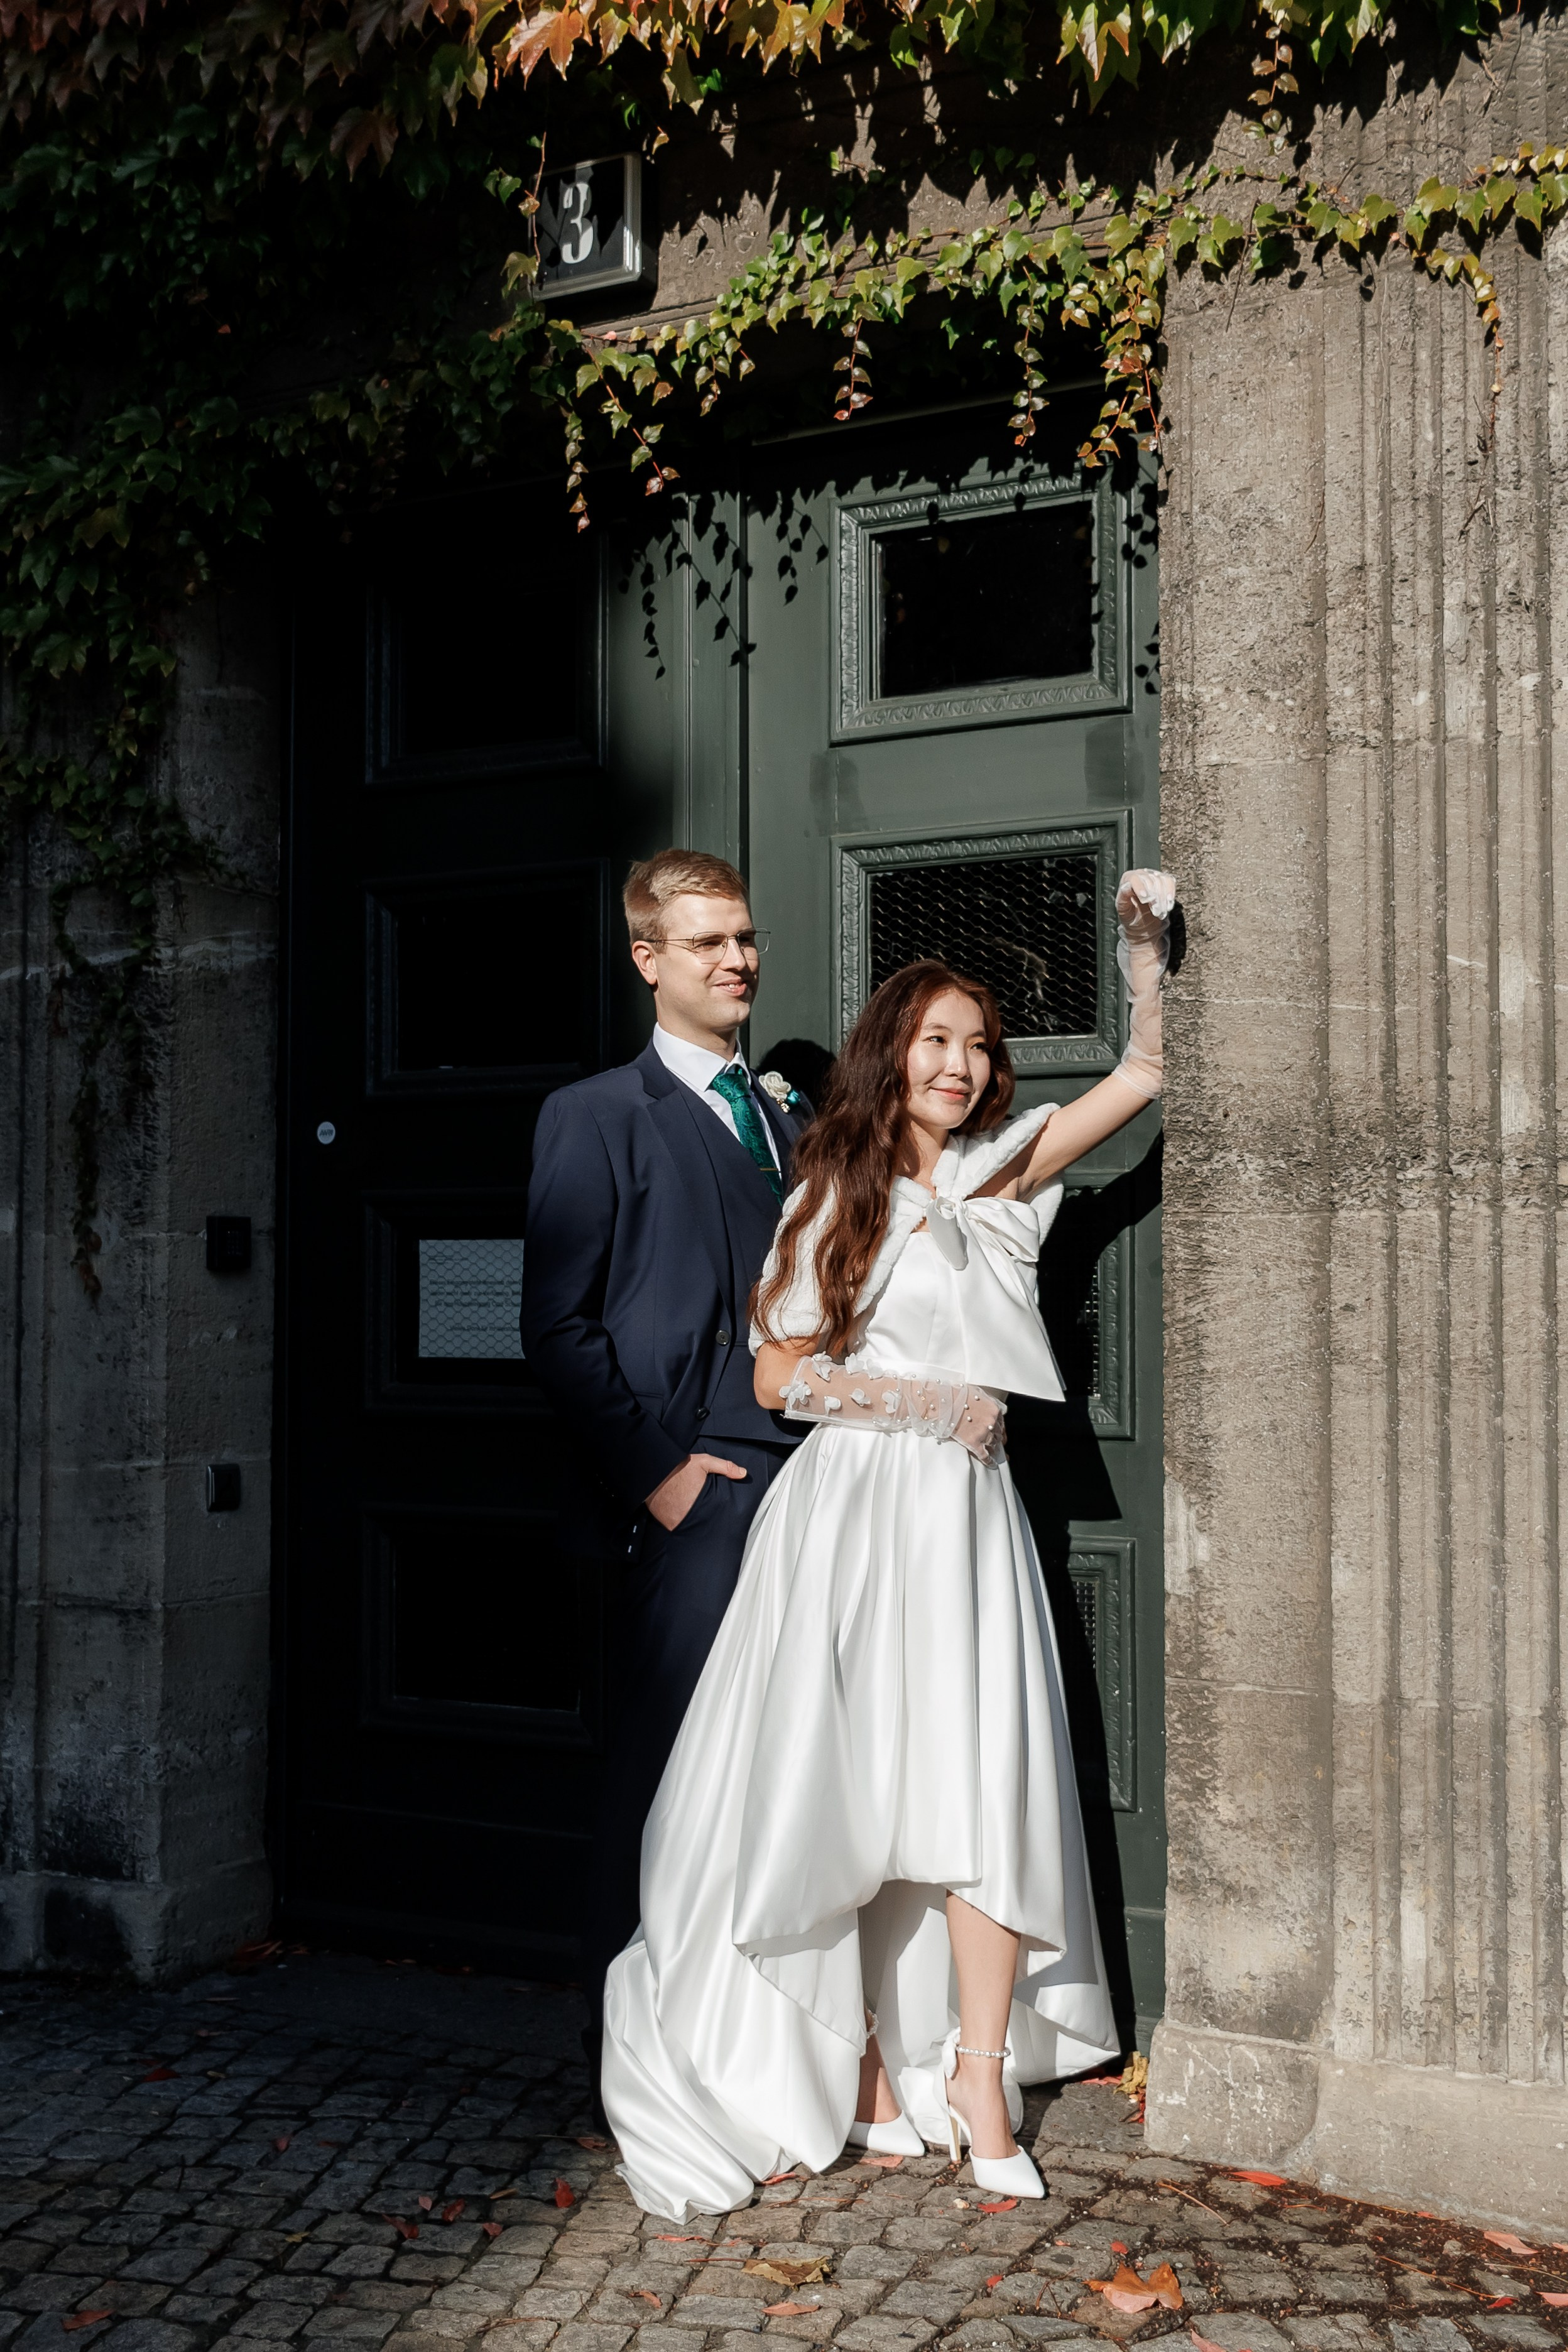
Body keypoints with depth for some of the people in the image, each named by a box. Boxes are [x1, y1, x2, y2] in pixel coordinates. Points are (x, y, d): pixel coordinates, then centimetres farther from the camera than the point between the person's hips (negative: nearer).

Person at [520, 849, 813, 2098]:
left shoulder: (794, 1118, 18)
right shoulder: (596, 1116, 1)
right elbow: (559, 1327, -5)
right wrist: (652, 1470, -11)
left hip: (804, 1490, 5)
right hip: (688, 1503, -5)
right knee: (663, 1771, 2)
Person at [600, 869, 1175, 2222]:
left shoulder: (1002, 1175, 11)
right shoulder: (835, 1193, 7)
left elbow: (1144, 1072, 8)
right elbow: (780, 1373, 3)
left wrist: (1145, 940, -2)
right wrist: (927, 1403, -5)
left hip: (962, 1515, 2)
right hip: (848, 1511, -1)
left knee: (984, 1789, -4)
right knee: (844, 1790, 0)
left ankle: (977, 2074, 4)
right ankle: (859, 2059, 13)